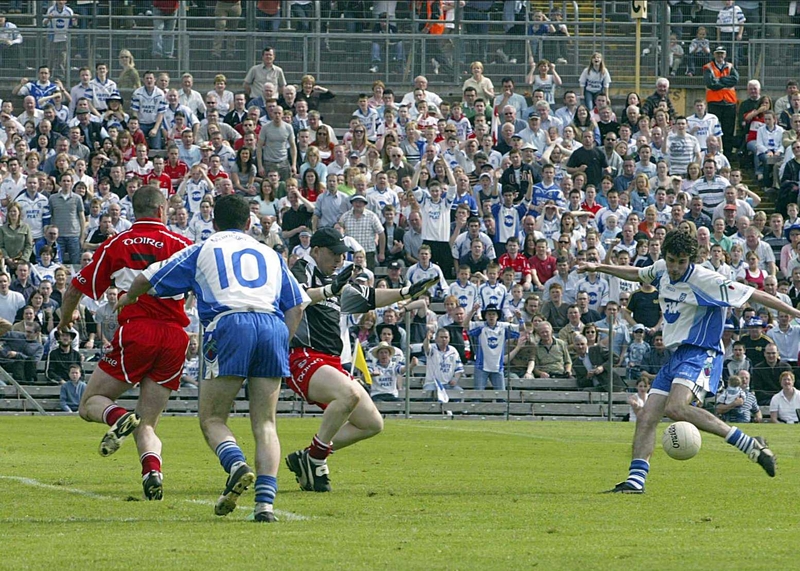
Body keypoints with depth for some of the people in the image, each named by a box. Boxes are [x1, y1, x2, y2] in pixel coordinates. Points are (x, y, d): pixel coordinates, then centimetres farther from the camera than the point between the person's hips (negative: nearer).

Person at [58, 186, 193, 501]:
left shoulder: (116, 244, 9)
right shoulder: (180, 244, 7)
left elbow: (76, 288, 16)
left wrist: (65, 319, 35)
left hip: (135, 332, -2)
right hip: (174, 338, 2)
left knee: (90, 404, 12)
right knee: (146, 425, 10)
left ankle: (118, 417, -22)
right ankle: (153, 469, -20)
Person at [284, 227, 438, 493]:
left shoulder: (335, 283, 24)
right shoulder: (303, 271, -3)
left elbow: (371, 298, 36)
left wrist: (407, 292, 29)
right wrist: (330, 289, -37)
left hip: (332, 362, 10)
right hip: (303, 359, -10)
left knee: (372, 424, 5)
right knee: (349, 394, -36)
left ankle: (307, 459, 9)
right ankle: (315, 460, -23)